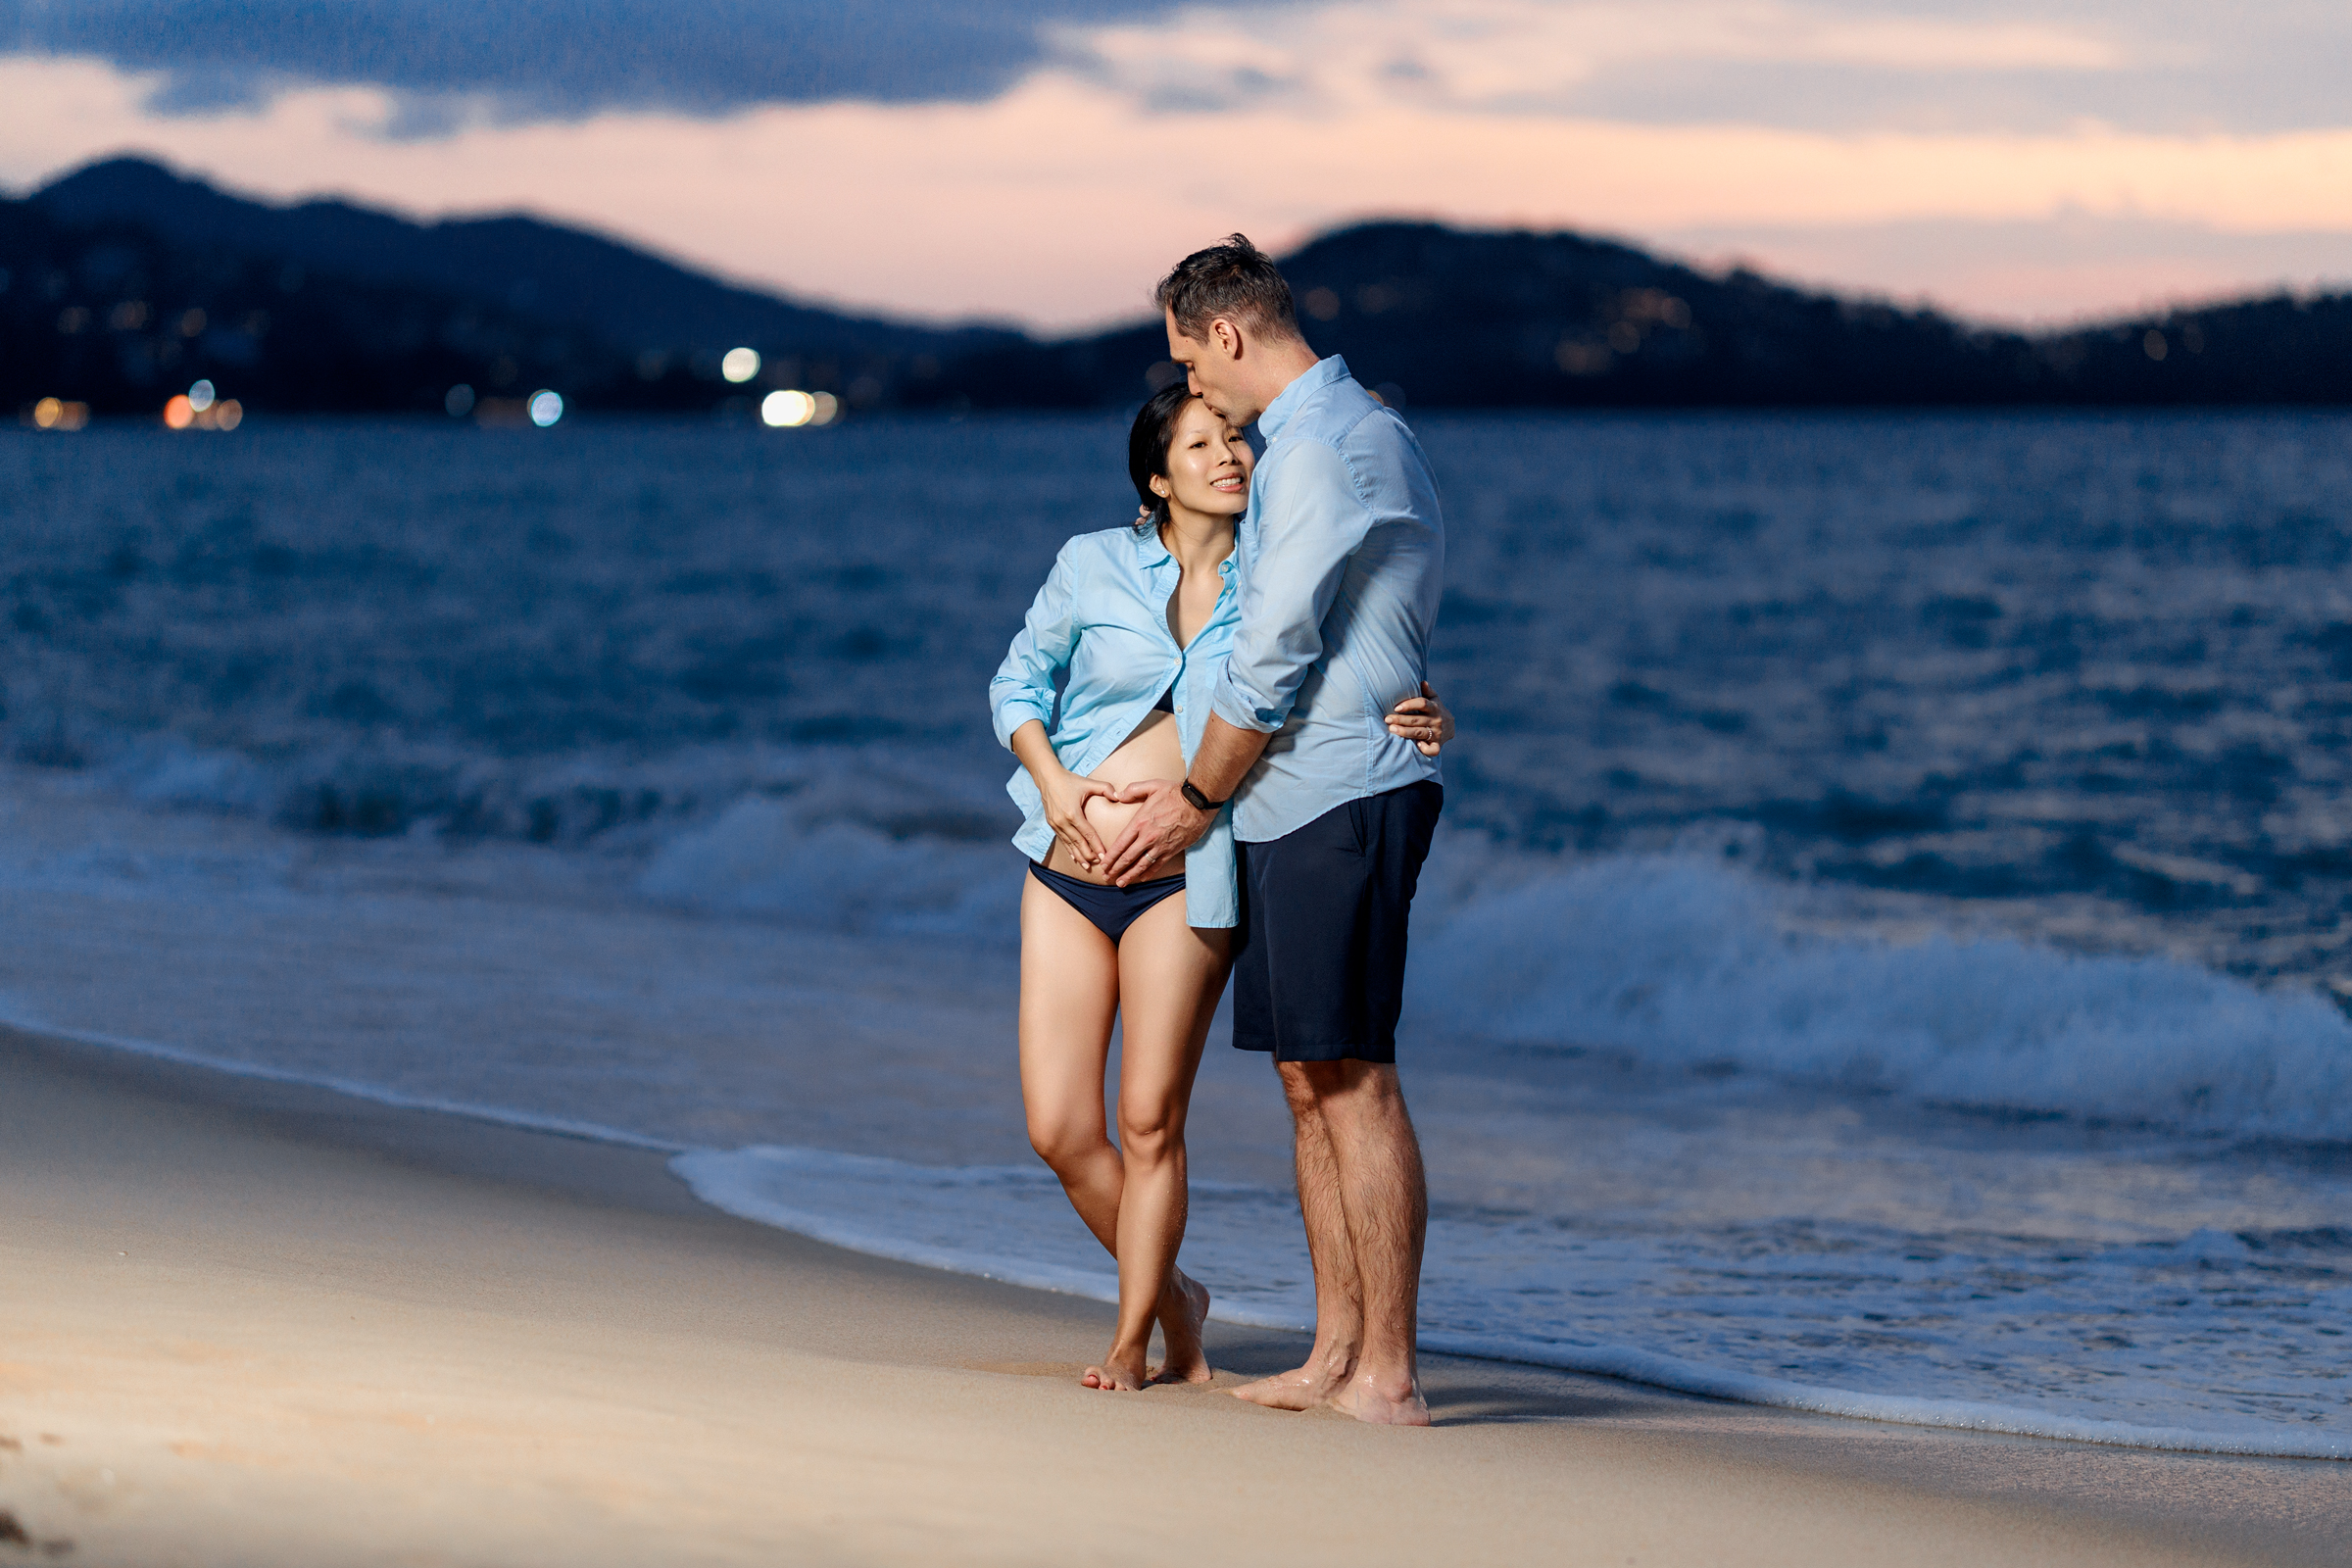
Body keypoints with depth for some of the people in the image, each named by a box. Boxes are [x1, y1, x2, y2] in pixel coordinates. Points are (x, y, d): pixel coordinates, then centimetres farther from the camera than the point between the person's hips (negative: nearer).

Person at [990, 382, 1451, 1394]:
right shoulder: (1093, 566, 2)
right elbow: (1017, 682, 11)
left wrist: (1425, 725, -16)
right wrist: (1052, 778, -6)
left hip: (1183, 883, -2)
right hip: (1069, 869, 2)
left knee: (1149, 1121, -3)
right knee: (1059, 1130, 0)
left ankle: (1135, 1339, 13)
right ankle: (1174, 1301, 22)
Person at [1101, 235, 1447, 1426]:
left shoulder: (1319, 448, -14)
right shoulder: (1362, 431, 20)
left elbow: (1273, 656, -15)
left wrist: (1195, 798, -4)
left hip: (1336, 798, -10)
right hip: (1304, 803, 10)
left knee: (1353, 1079, -10)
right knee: (1308, 1077, 11)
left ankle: (1388, 1374, -9)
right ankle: (1337, 1352, 14)